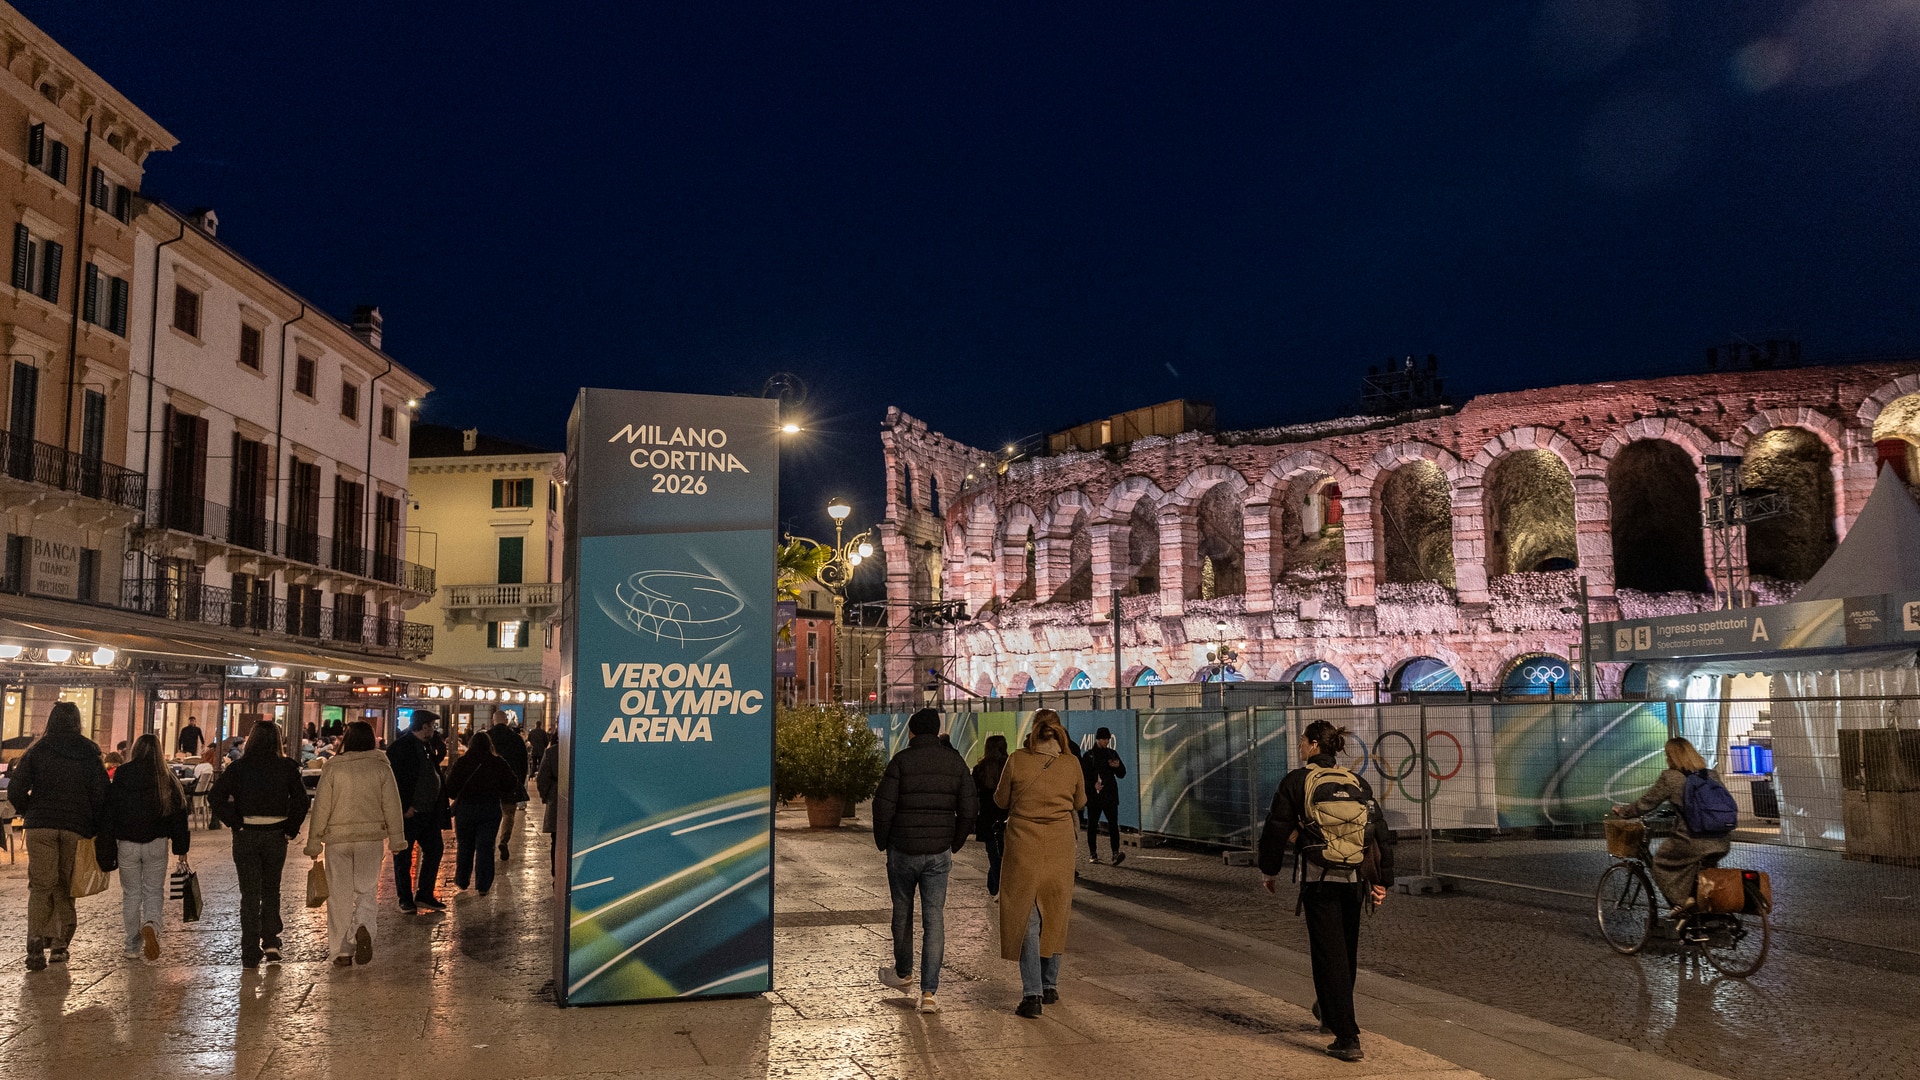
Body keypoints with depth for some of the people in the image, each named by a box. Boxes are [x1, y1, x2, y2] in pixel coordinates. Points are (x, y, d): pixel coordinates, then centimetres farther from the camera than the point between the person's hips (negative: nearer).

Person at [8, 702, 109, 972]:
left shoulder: (37, 751, 2)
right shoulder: (90, 754, 5)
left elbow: (15, 790, -3)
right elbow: (101, 795, 1)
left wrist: (28, 812, 15)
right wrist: (94, 830, 9)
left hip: (40, 827, -1)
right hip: (76, 828, 1)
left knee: (40, 886, 1)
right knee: (65, 886, 12)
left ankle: (36, 945, -13)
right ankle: (59, 944, 10)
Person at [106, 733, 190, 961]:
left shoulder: (120, 777, -1)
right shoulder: (166, 779, -3)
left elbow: (110, 813, 0)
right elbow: (178, 814, -2)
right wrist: (181, 848, 4)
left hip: (127, 845, 1)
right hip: (156, 844, -1)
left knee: (130, 893, 12)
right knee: (154, 891, 9)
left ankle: (133, 946, 14)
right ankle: (151, 925, -20)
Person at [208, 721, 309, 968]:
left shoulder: (238, 767, -3)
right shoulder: (287, 767, -3)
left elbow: (215, 797, -11)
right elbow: (301, 799, -10)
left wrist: (235, 823, -6)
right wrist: (290, 829, -2)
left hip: (246, 835, -1)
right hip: (276, 836, 1)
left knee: (250, 894, 7)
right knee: (271, 890, 19)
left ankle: (251, 955, 7)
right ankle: (271, 941, 8)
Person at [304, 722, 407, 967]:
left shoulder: (333, 768, -3)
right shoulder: (381, 767, -1)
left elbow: (321, 807, -1)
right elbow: (392, 806, 0)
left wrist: (314, 842, 7)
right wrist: (397, 839, 6)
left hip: (338, 839, 0)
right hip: (371, 837, 0)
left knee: (340, 894, 7)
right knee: (367, 889, 8)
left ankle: (342, 951, 8)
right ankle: (363, 928, -21)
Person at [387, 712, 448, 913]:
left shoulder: (427, 747, 14)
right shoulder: (400, 747, -12)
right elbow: (395, 780, -17)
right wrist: (405, 807, -19)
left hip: (428, 811, 8)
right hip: (409, 812, -8)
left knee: (435, 849, 10)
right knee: (403, 856, 4)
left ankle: (424, 895, 20)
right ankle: (405, 899, 14)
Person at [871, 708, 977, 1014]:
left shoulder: (901, 761, -8)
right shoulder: (955, 762, 2)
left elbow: (883, 807, -11)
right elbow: (969, 809, 2)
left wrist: (882, 842, 4)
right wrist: (955, 844, 13)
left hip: (902, 851, -2)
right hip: (939, 852, 2)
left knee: (902, 912, 18)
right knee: (934, 919, 2)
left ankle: (902, 972, 37)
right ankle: (929, 992, -4)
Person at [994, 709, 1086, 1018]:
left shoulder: (1017, 761, -11)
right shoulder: (1071, 765, -5)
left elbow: (1001, 801, 3)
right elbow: (1080, 802, 11)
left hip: (1023, 847, -2)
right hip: (1059, 848, 2)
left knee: (1027, 919, 3)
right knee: (1054, 916, 17)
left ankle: (1032, 994, -5)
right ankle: (1050, 986, 26)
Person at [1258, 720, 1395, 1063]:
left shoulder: (1296, 781, -4)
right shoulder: (1357, 783, 8)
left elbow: (1276, 829, -2)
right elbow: (1381, 833, 5)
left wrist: (1269, 870, 11)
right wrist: (1381, 881, 8)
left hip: (1318, 879, -5)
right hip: (1354, 879, 5)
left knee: (1329, 955, -1)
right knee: (1347, 951, 21)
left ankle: (1348, 1039, -4)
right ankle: (1331, 1013, 42)